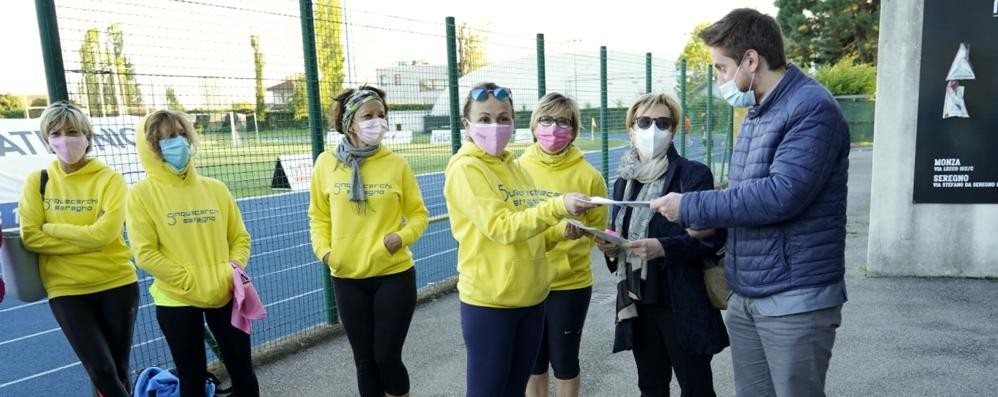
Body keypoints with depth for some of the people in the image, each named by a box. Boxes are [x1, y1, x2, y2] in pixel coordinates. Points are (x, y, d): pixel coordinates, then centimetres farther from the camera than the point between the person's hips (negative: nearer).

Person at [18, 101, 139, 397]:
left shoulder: (109, 179, -6)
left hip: (117, 284, -1)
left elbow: (104, 232, -17)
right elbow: (30, 237, -5)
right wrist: (85, 240, -14)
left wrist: (49, 227, -9)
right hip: (66, 289, 1)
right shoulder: (37, 182, 2)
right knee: (101, 371, -3)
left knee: (119, 369, 12)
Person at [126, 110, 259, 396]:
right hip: (176, 300, -2)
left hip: (225, 295, 3)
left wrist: (233, 269, -10)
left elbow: (239, 238, 8)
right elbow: (145, 254, -11)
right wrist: (192, 282, -16)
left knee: (243, 371, 12)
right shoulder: (142, 194, -6)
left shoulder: (215, 189, 3)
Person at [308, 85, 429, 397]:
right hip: (347, 278, 2)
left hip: (394, 275, -2)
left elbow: (419, 214, 2)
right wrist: (324, 250, -8)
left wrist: (402, 237, -17)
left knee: (387, 356, 4)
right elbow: (318, 216, 7)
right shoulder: (326, 164, -1)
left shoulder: (397, 164, -4)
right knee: (365, 359, 13)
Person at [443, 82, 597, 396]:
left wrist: (561, 232, -2)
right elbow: (501, 228, -22)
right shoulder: (465, 169, -12)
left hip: (531, 296, 7)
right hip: (489, 300, -7)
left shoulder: (515, 169, 11)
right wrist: (557, 207, -29)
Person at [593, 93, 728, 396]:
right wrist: (610, 247, -2)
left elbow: (712, 237, -13)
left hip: (682, 303, -5)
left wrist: (664, 247, -26)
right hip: (637, 301, 5)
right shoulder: (624, 180, 10)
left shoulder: (694, 174, -7)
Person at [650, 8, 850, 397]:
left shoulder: (812, 107, -15)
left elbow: (780, 195, -26)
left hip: (795, 299, -8)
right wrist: (706, 222, 2)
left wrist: (690, 208, -18)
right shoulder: (756, 112, 13)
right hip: (745, 296, 8)